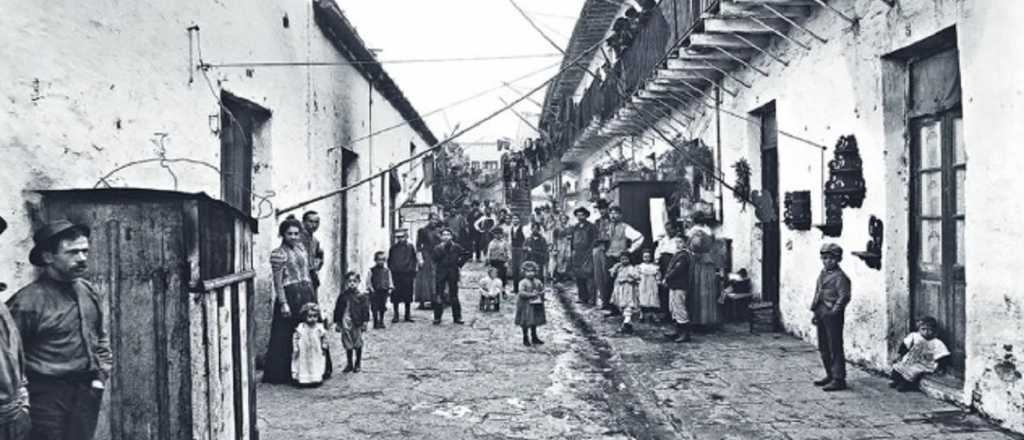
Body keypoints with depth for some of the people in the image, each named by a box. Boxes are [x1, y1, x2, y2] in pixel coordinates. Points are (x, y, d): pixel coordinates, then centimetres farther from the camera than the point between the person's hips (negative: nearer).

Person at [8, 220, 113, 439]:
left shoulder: (89, 291, 7)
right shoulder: (28, 300, -14)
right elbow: (8, 351, -12)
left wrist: (103, 371, 11)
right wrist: (19, 392, -13)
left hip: (88, 391, 6)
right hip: (49, 396, -6)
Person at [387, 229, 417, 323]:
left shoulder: (410, 247, 3)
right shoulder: (393, 248, 4)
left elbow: (414, 261, 6)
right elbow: (389, 261, 11)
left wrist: (413, 275, 2)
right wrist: (390, 270, 1)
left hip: (407, 274, 0)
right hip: (396, 274, 0)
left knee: (408, 295, 6)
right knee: (395, 295, 0)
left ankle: (408, 315, 16)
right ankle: (396, 315, 9)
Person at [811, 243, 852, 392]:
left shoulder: (840, 277, -11)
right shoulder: (822, 274, 16)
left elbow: (844, 297, -19)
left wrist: (834, 310, -24)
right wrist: (816, 313, 19)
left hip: (832, 316, -9)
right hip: (821, 315, 9)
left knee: (835, 348, -5)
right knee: (823, 347, 15)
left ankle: (839, 379, 0)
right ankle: (830, 375, 27)